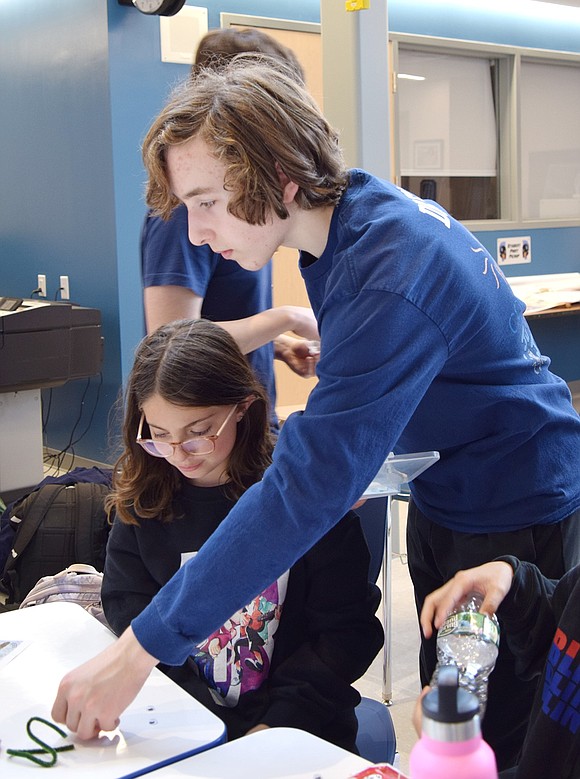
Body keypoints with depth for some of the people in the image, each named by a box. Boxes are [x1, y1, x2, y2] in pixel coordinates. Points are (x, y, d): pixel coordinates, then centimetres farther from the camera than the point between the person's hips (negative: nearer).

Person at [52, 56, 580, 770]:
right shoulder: (353, 212, -3)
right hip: (441, 500, 9)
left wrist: (140, 651, -34)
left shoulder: (392, 275, -32)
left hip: (517, 516, -8)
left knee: (500, 740, 5)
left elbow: (310, 487, -36)